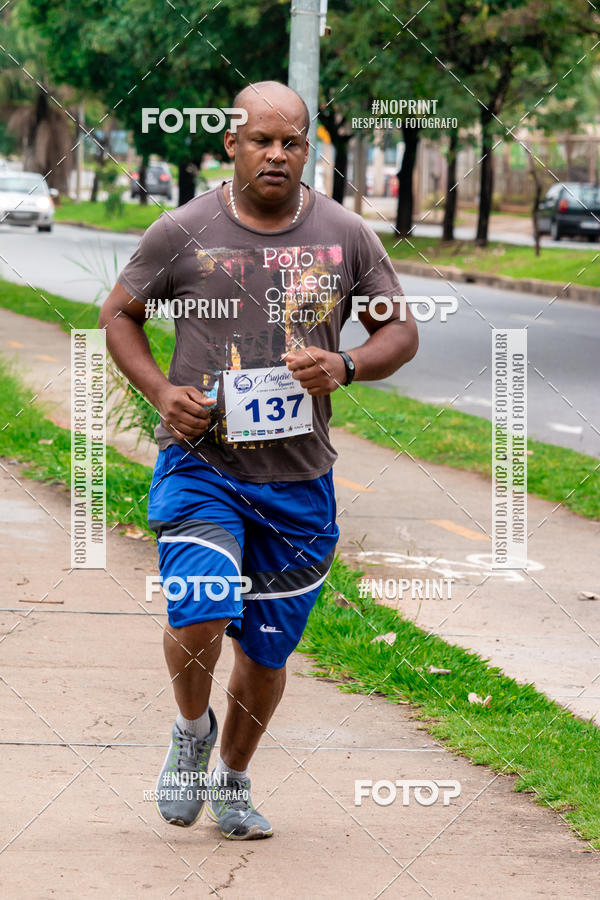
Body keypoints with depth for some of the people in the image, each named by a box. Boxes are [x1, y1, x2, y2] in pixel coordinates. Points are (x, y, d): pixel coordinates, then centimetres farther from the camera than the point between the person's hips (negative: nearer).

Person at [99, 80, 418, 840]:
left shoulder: (345, 236, 1)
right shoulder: (183, 233, -4)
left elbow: (400, 332, 10)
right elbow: (119, 314, 9)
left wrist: (346, 366, -12)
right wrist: (161, 391, -7)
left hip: (298, 479, 3)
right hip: (200, 462, -2)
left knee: (267, 646, 10)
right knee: (199, 616, -21)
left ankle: (233, 779, 35)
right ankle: (191, 729, 11)